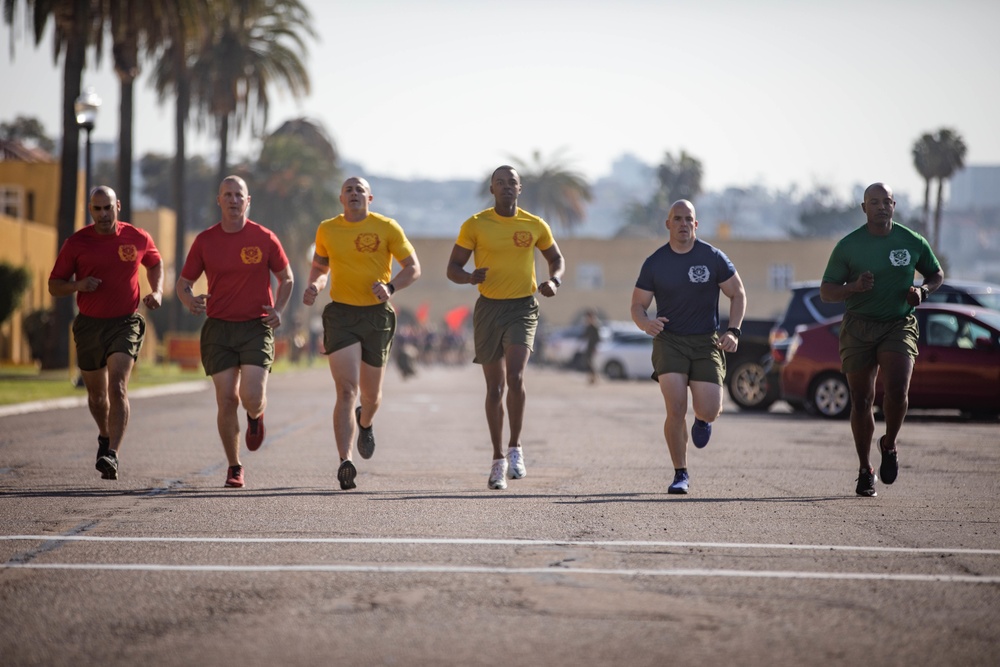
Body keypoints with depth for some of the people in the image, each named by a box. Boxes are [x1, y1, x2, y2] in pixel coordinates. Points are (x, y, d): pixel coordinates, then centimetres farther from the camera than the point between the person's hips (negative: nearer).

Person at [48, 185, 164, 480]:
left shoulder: (138, 238, -1)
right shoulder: (76, 243, -3)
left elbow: (155, 263, 21)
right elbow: (54, 285, 2)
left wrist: (157, 292, 4)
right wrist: (78, 285, -18)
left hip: (126, 323, -2)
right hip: (89, 324, 2)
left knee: (117, 387, -20)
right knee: (96, 393, 14)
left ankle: (112, 456, -26)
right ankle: (106, 436, 45)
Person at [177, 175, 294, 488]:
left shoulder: (264, 238, 0)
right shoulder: (205, 240, 2)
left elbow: (286, 278, 12)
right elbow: (183, 283, 9)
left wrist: (278, 309, -5)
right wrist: (190, 301, -14)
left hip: (256, 327, -1)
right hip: (218, 328, 1)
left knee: (252, 396, -15)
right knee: (227, 400, -3)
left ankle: (255, 417, 24)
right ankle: (234, 468, 13)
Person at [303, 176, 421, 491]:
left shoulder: (387, 228, -2)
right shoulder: (327, 230, 5)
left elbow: (413, 268, 1)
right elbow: (320, 266, 20)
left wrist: (390, 286, -18)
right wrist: (314, 286, -2)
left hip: (377, 314, 0)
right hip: (341, 314, 0)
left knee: (371, 394, 14)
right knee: (347, 391, -16)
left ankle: (365, 423, 51)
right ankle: (346, 462, -21)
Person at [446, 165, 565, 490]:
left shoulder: (535, 225, 2)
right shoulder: (475, 225, -1)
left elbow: (556, 258, 17)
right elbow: (452, 268, 1)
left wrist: (554, 280, -4)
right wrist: (470, 277, -22)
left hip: (523, 308, -1)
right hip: (489, 308, 1)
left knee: (515, 377, -21)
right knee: (494, 387, 6)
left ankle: (515, 448, -6)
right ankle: (498, 459, 17)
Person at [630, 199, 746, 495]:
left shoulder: (713, 257, -1)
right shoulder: (654, 263, 1)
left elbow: (738, 294, 7)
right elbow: (637, 305, 7)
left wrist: (733, 331, -7)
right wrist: (646, 323, -17)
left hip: (706, 342, 0)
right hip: (669, 340, 0)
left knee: (709, 411, -11)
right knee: (676, 409, -17)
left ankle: (702, 419, 30)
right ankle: (680, 474, -1)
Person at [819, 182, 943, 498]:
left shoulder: (912, 242, 3)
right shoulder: (848, 246, 0)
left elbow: (937, 274, 19)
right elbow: (826, 291, 2)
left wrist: (922, 290, -3)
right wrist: (854, 287, -17)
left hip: (899, 326, 0)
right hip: (858, 327, 0)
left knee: (897, 390, -21)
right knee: (861, 400, 2)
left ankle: (889, 445, 9)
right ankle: (866, 470, 17)